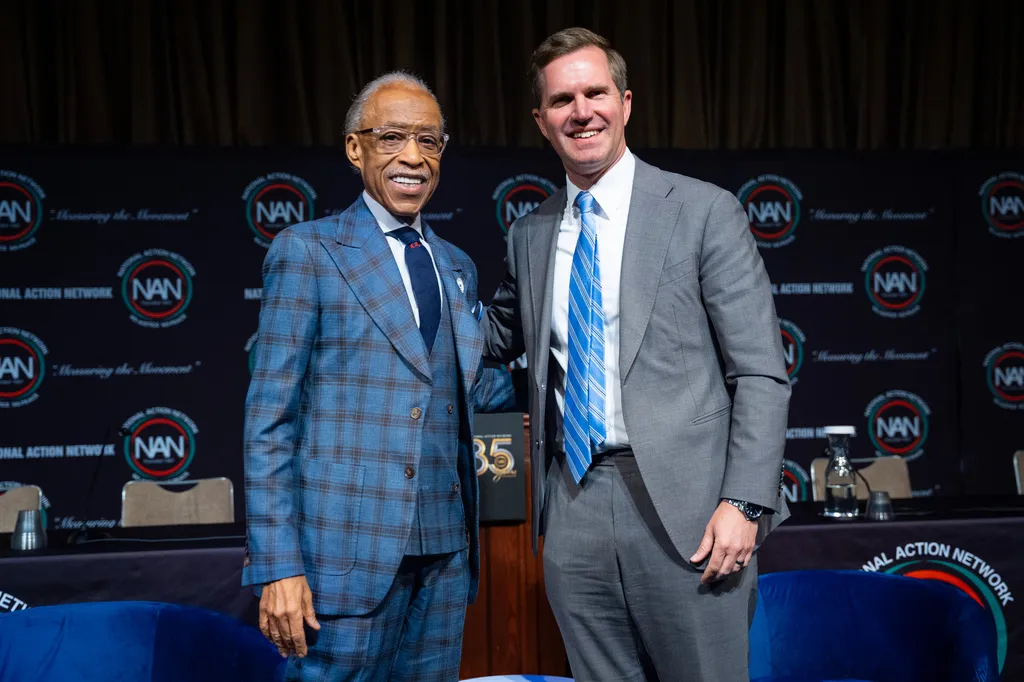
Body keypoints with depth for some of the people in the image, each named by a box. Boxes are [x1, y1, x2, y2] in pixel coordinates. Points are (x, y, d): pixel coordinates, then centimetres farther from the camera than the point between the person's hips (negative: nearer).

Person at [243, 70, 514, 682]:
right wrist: (278, 566, -12)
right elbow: (270, 419, -6)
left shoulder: (457, 267, 14)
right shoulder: (307, 251, -3)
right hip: (348, 550, -5)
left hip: (446, 550, 5)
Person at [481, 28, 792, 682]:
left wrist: (745, 503, -13)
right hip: (574, 510, 4)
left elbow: (762, 374, -4)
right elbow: (499, 339, 27)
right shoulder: (530, 234, 13)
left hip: (684, 507, -4)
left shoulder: (705, 211, -1)